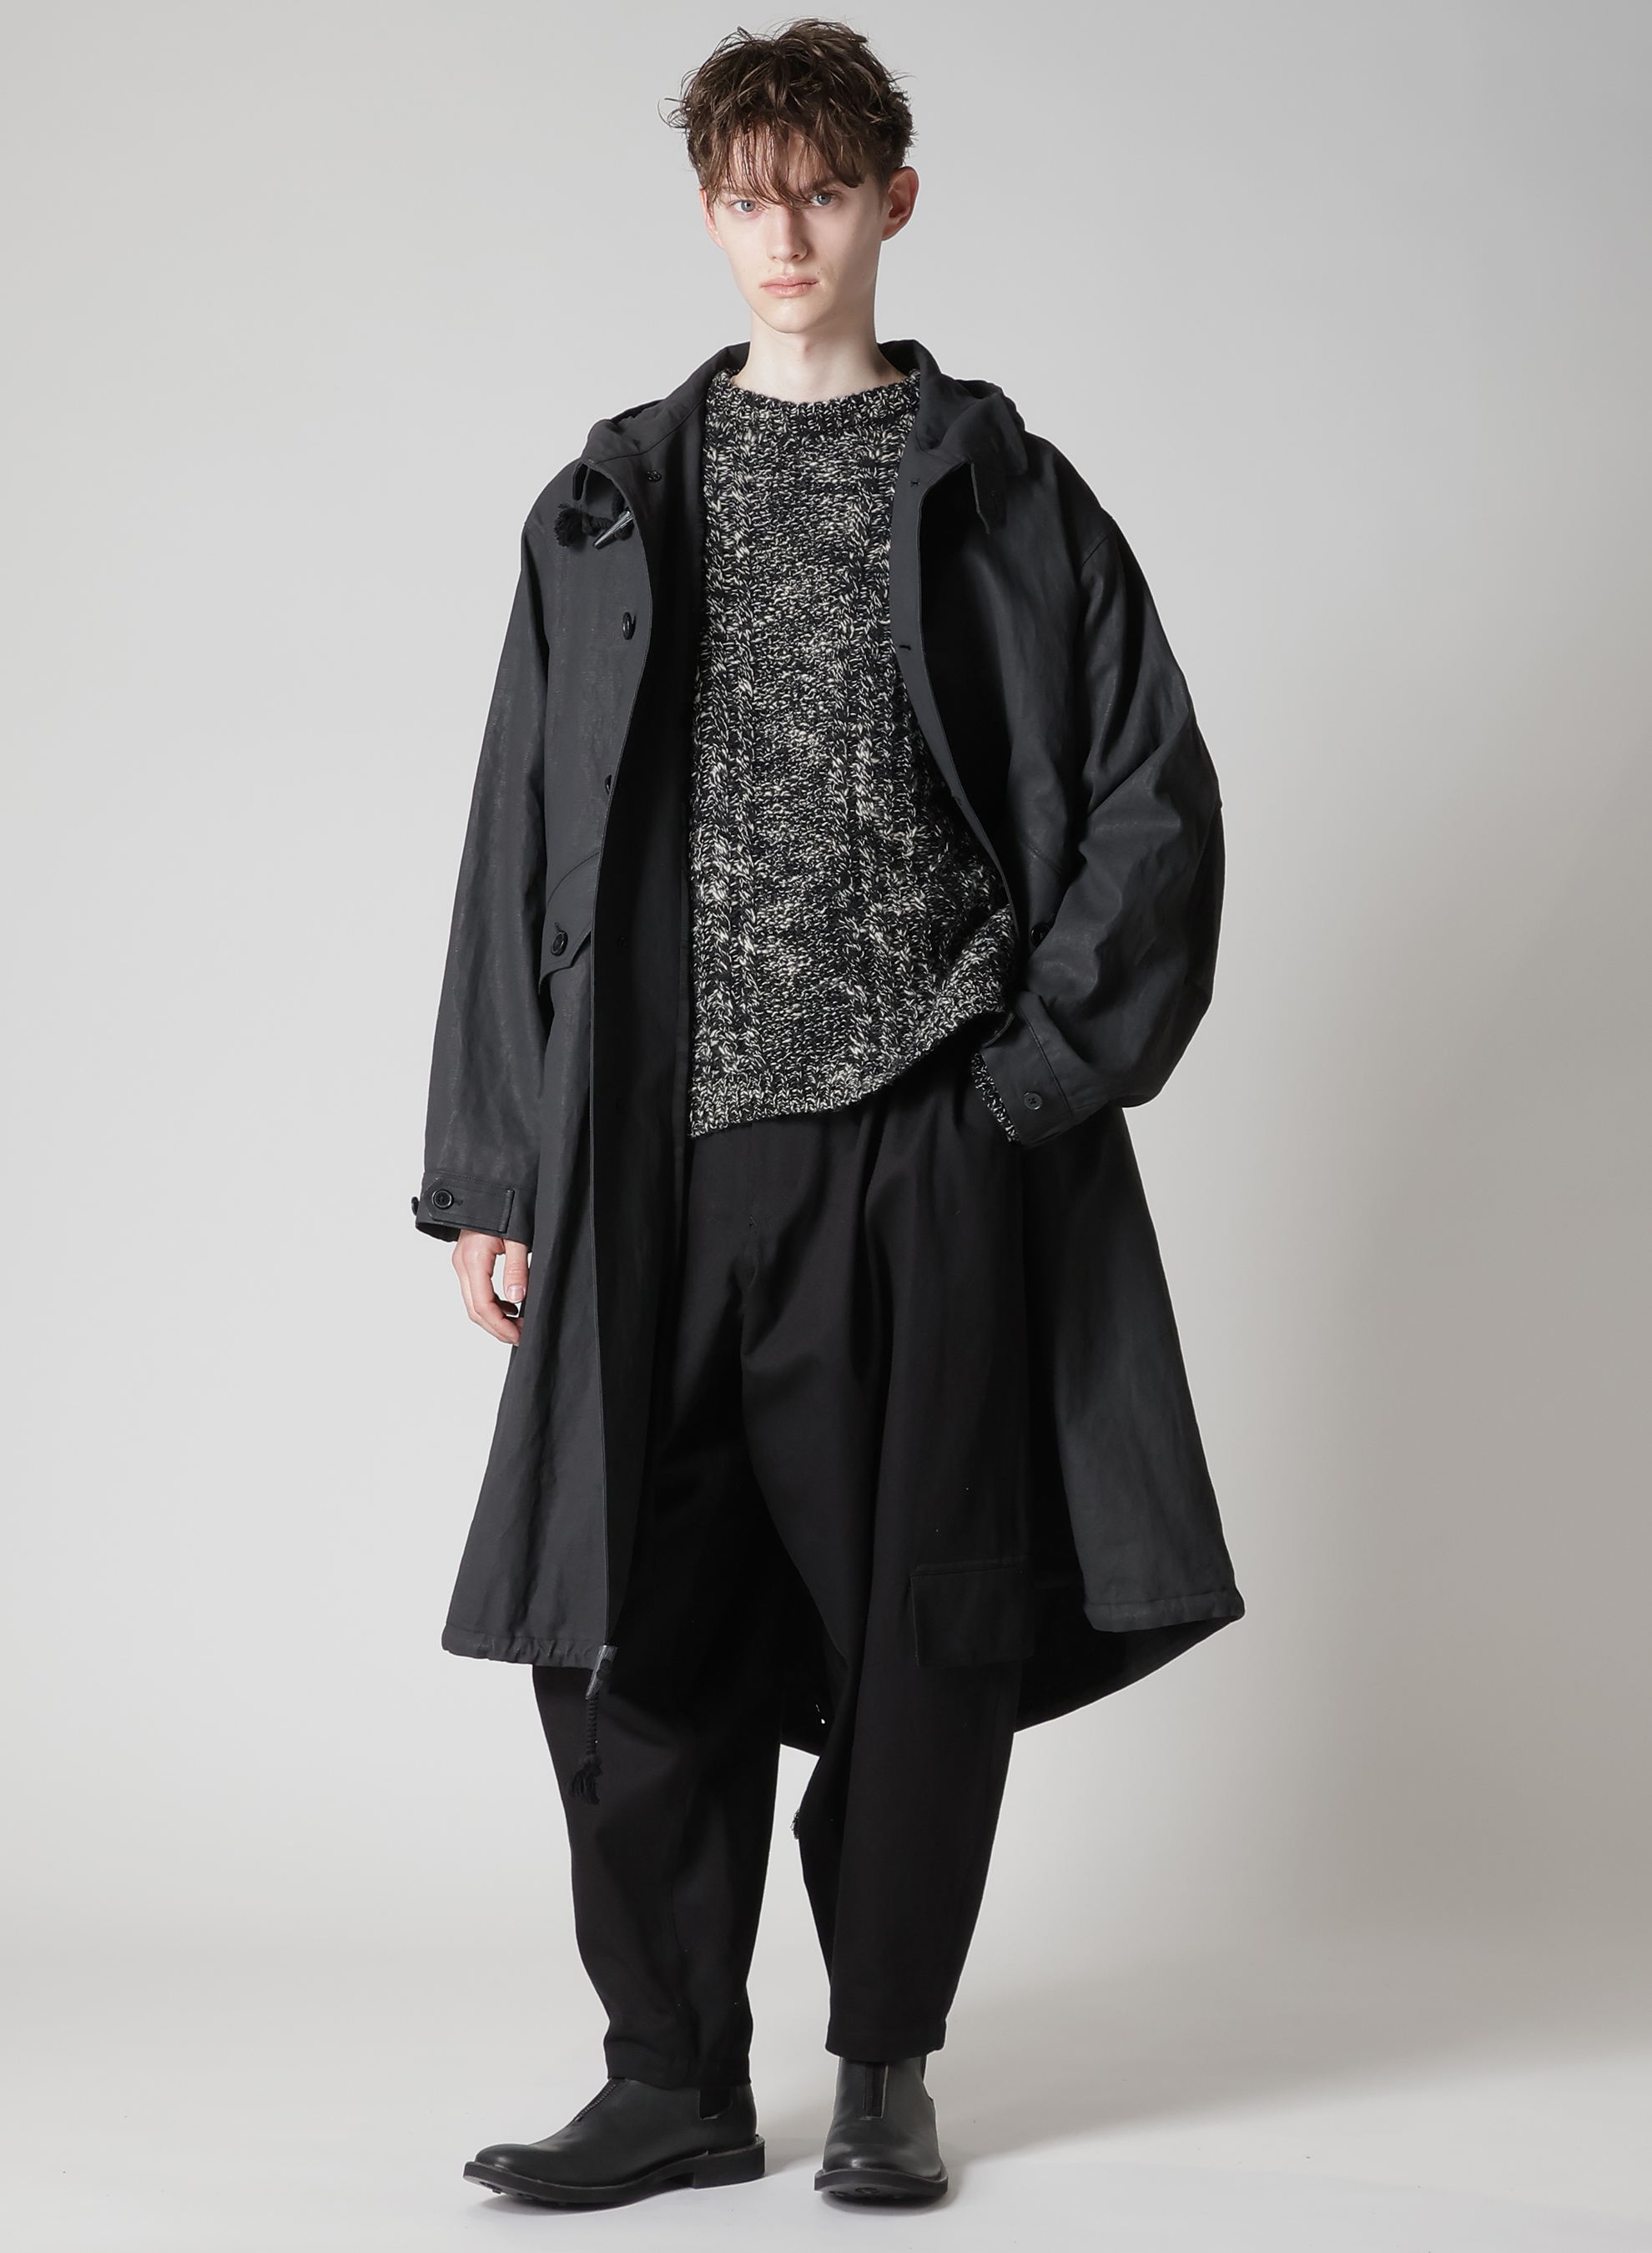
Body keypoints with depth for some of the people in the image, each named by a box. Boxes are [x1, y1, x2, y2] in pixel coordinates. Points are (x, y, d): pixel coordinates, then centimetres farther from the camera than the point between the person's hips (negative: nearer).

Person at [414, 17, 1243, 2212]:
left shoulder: (1001, 500, 8)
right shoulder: (612, 511, 13)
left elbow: (1155, 800, 5)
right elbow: (522, 854, 12)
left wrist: (1041, 1065, -5)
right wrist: (491, 1171, 6)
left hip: (928, 1148, -1)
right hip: (665, 1156, 2)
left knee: (924, 1621, 4)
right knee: (630, 1629, 0)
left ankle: (886, 2062, 20)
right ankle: (679, 2079, 13)